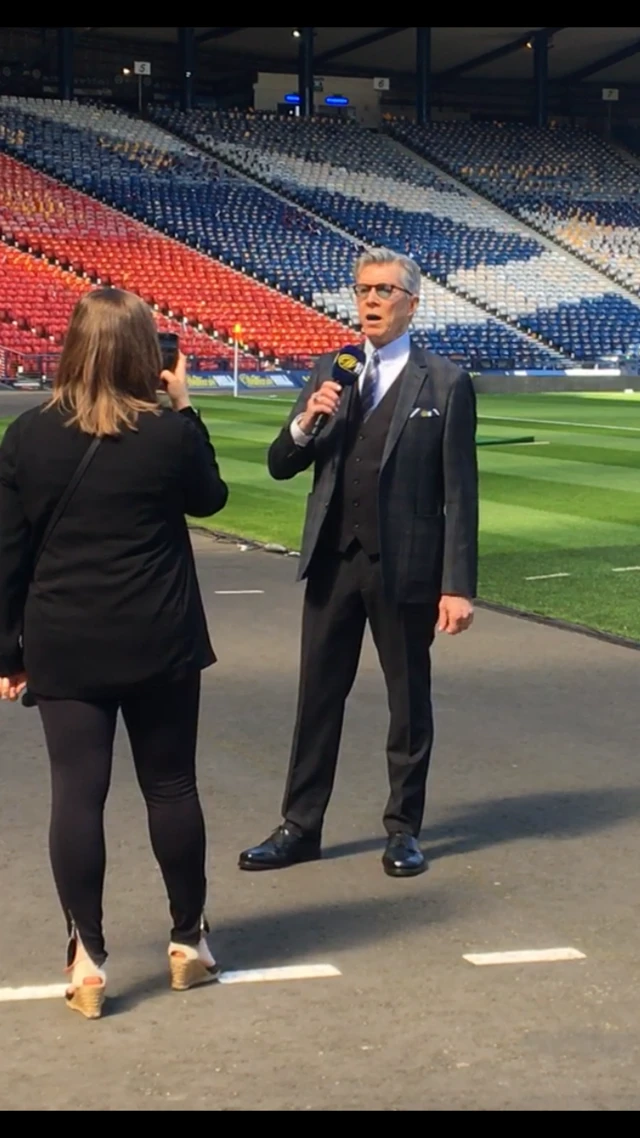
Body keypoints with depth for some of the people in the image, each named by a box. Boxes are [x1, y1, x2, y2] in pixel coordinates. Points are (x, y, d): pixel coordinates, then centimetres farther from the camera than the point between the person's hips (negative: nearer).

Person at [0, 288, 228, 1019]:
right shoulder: (168, 432, -8)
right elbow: (209, 498, 12)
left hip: (63, 647, 1)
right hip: (159, 642, -1)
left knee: (76, 794, 1)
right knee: (171, 786, 11)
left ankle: (87, 958, 0)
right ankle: (188, 940, 22)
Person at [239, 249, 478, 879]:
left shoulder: (445, 383, -4)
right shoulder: (329, 372, 7)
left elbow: (459, 492, -6)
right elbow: (280, 466, 7)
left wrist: (459, 585, -11)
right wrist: (306, 422, -14)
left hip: (406, 567, -3)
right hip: (334, 562, 4)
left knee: (409, 701, 9)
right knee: (317, 697, 9)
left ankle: (404, 829, 22)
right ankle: (300, 827, 20)